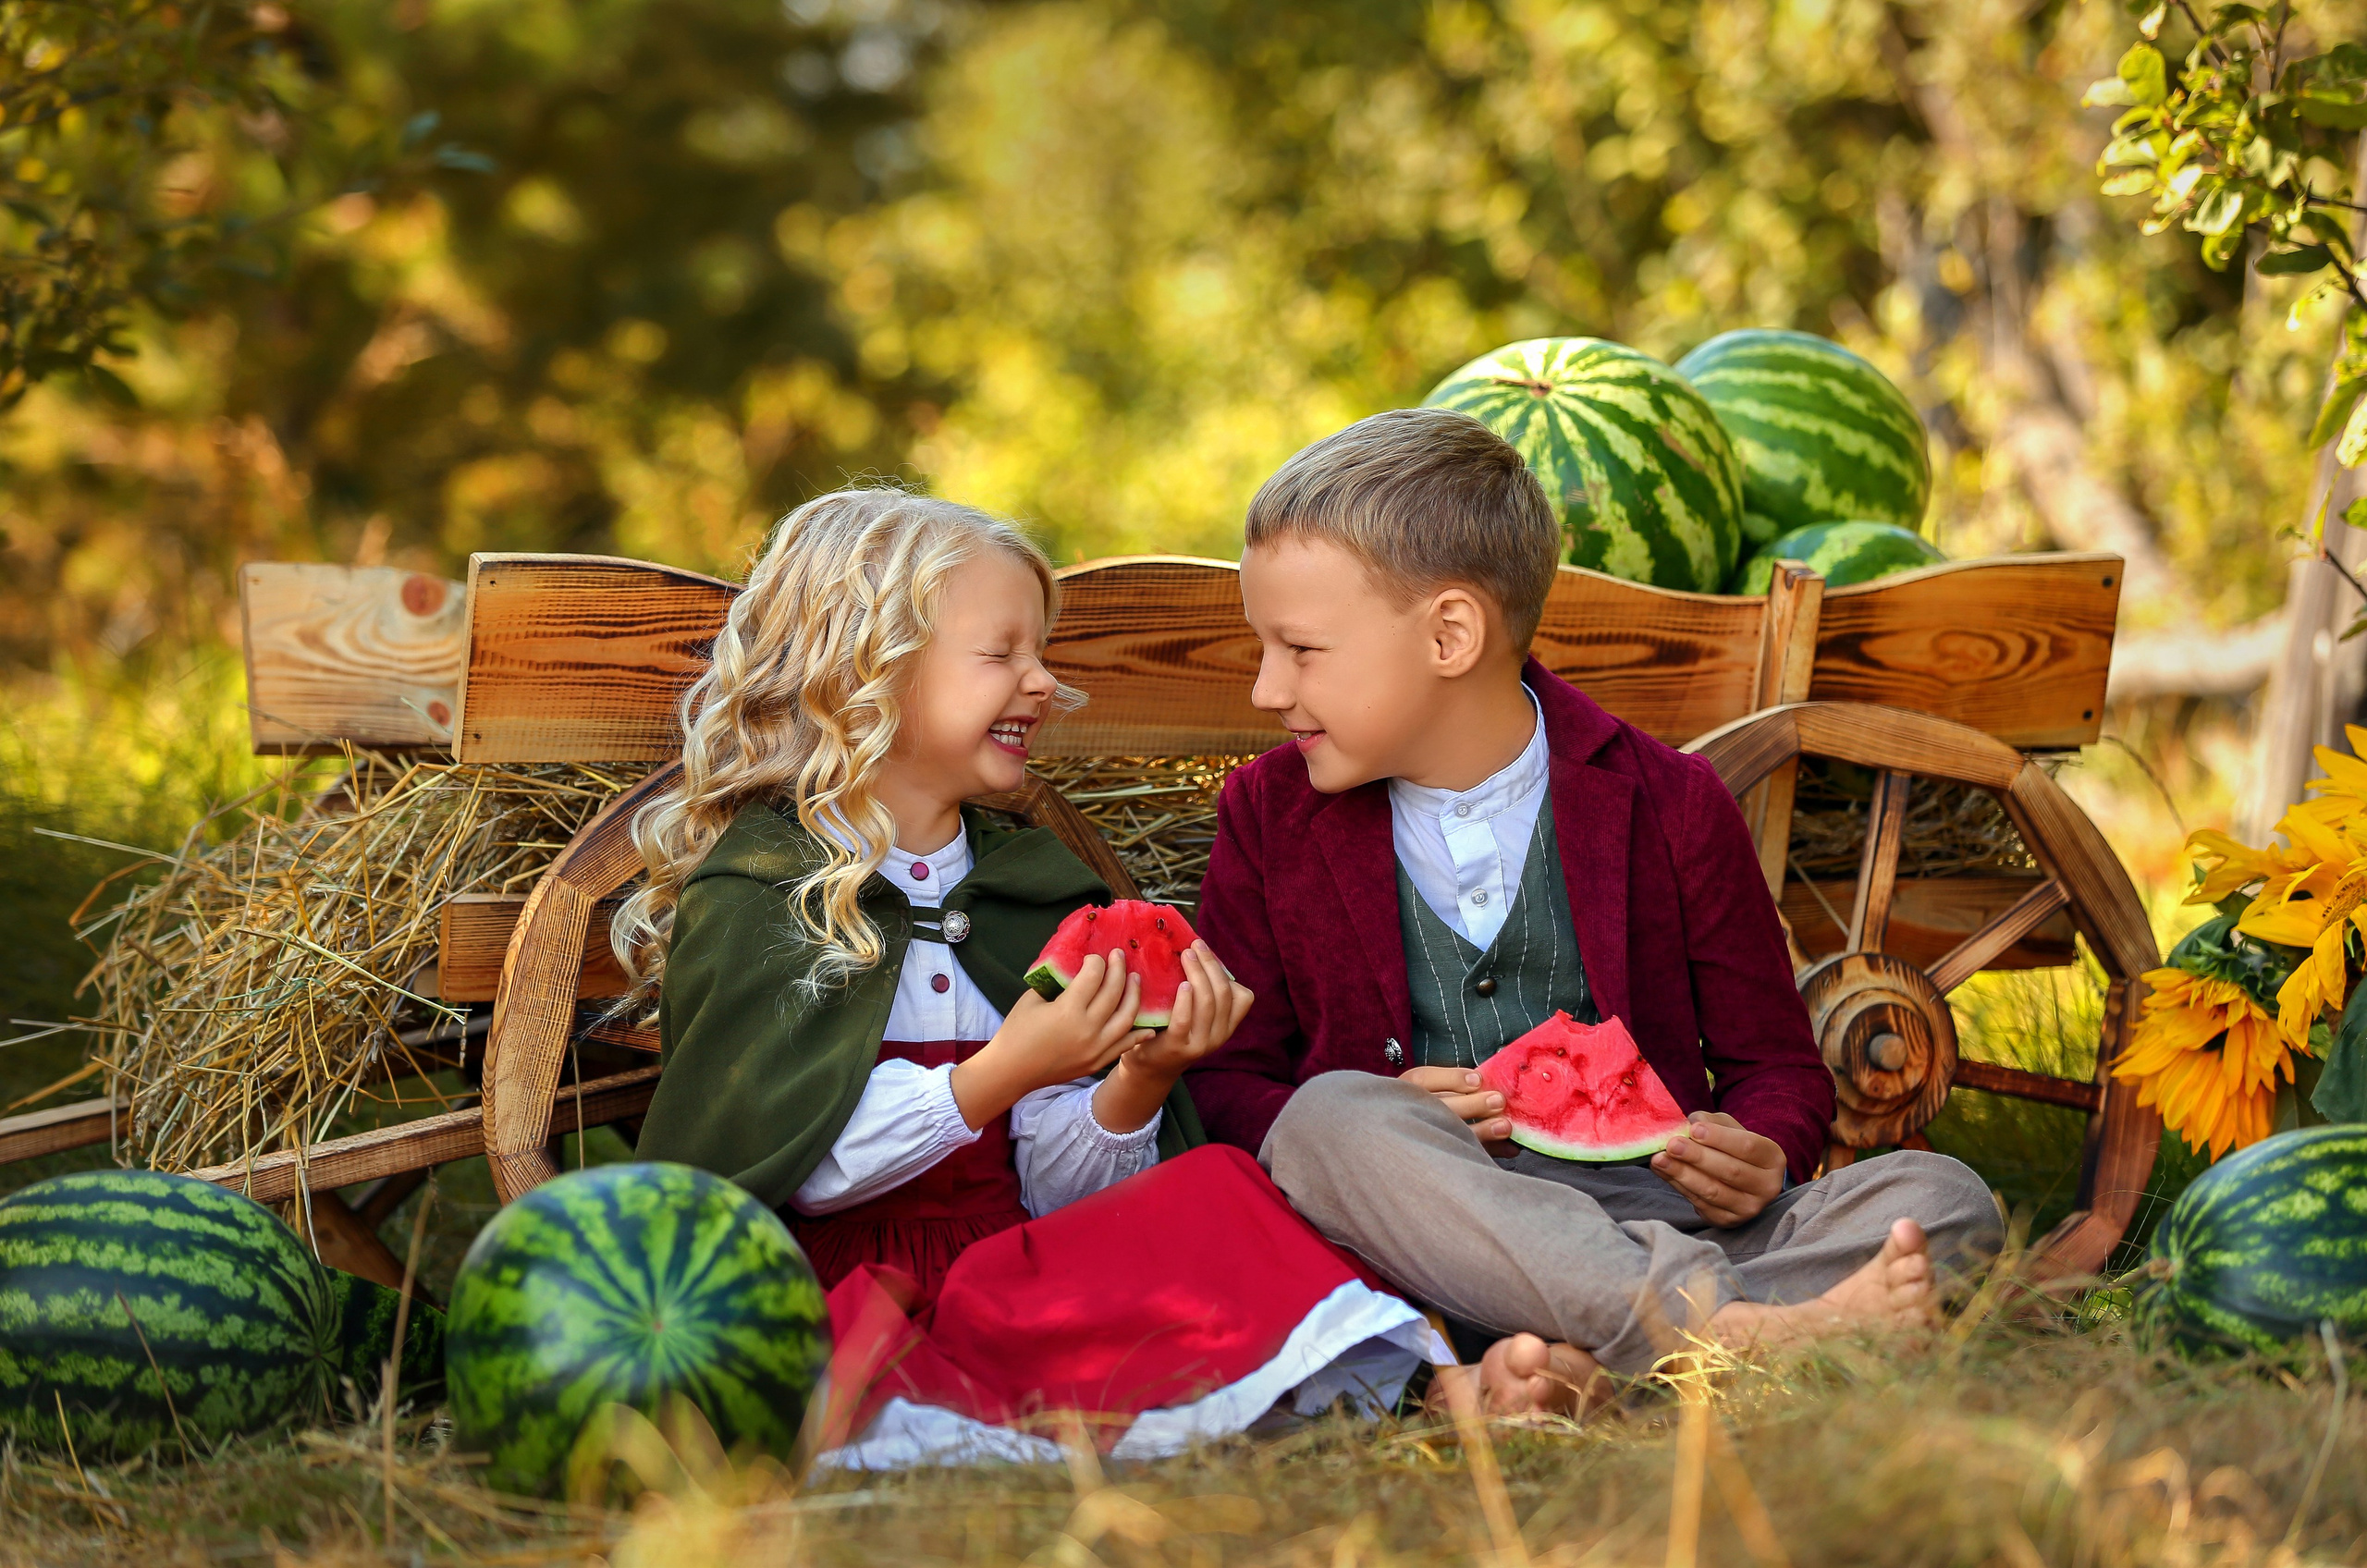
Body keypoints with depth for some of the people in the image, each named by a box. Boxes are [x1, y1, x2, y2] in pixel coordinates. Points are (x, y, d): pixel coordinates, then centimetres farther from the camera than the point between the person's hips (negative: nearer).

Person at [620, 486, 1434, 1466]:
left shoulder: (1032, 888, 18)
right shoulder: (758, 887, 1)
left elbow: (1051, 1190, 13)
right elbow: (787, 1163, -12)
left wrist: (1137, 1082, -7)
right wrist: (997, 1078, -22)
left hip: (1007, 1274, 5)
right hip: (829, 1271, -4)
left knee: (1217, 1184, -24)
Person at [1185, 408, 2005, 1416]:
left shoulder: (1666, 804, 7)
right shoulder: (1270, 815, 10)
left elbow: (1775, 1063, 13)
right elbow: (1219, 1084, 9)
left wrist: (1761, 1158, -12)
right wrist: (1381, 1131, -12)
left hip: (1660, 1216, 1)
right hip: (1430, 1248, -1)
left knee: (1941, 1200, -22)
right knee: (1330, 1119, -34)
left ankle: (1574, 1367, -44)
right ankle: (1737, 1331, -46)